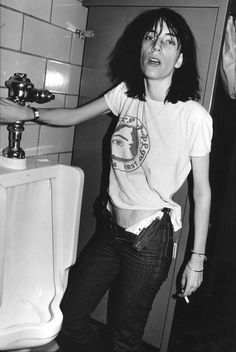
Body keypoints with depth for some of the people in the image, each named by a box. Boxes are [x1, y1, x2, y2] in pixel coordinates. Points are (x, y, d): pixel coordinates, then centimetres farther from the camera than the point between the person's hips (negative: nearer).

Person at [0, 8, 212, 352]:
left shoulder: (194, 116, -16)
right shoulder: (126, 93, 0)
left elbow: (202, 190, -9)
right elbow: (75, 115, 13)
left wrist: (197, 259, -5)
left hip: (150, 240, -5)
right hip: (110, 229, 5)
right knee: (69, 318, 17)